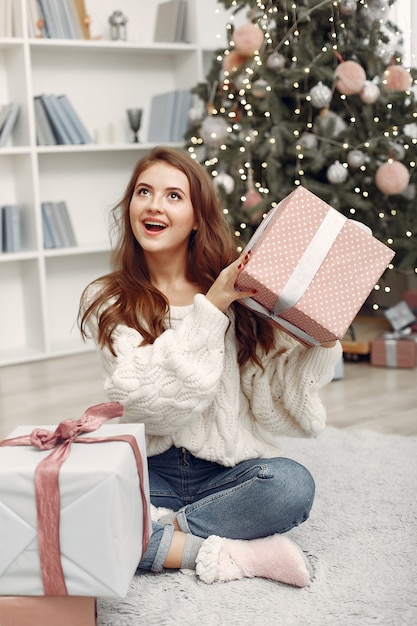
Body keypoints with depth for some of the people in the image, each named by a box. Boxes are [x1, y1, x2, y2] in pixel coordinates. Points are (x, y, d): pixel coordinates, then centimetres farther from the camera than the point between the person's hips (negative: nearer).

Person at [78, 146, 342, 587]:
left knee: (292, 484, -30)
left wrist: (319, 342, -17)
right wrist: (210, 308, -19)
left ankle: (155, 533, -14)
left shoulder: (239, 292, 1)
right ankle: (225, 554, -19)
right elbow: (150, 403, -15)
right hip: (150, 472, 0)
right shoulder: (108, 302, 0)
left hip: (227, 472, 1)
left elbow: (275, 407, -2)